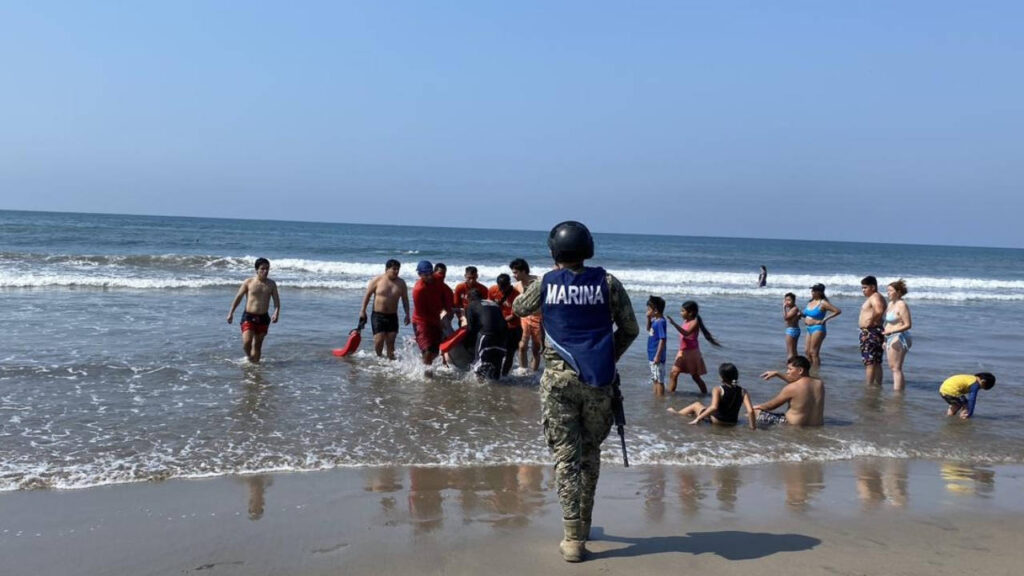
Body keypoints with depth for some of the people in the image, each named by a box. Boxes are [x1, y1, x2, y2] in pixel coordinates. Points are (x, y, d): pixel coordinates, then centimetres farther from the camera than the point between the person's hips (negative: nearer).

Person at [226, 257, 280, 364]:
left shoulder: (271, 284, 4)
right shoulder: (248, 282, -2)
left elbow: (276, 300, 4)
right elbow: (238, 297, 5)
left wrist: (276, 313, -15)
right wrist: (231, 313, 5)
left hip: (263, 318, 2)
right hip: (248, 316, -2)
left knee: (258, 344, 8)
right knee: (247, 341, -17)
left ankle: (255, 362, 24)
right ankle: (249, 357, 12)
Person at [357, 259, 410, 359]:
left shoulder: (401, 283, 4)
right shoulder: (377, 280, -4)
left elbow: (405, 299, 10)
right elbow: (367, 295, 2)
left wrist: (407, 314, 3)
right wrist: (363, 311, 0)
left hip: (392, 316, 2)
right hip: (378, 315, -2)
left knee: (391, 341, 0)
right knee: (379, 339, -8)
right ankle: (379, 357, 15)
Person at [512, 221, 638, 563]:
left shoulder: (546, 283, 0)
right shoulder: (608, 283, -1)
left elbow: (518, 309, 20)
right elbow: (630, 330, 3)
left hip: (559, 379, -1)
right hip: (598, 379, 1)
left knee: (566, 456, 2)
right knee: (590, 452, 16)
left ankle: (573, 538, -1)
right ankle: (583, 524, 29)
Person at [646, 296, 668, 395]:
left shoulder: (661, 322, -20)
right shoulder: (655, 320, 8)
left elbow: (663, 340, -23)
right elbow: (649, 329, 27)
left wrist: (658, 355, -22)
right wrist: (649, 318, 10)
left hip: (657, 356, -10)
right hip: (652, 356, 10)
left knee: (659, 380, -2)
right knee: (655, 379, 19)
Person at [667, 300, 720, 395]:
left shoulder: (694, 322, -16)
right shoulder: (685, 321, 8)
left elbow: (686, 333, -33)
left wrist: (674, 324, -41)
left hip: (692, 352, -7)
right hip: (682, 352, 7)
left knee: (695, 376, 2)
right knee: (673, 373, 2)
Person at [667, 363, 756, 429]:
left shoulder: (718, 390, -21)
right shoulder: (743, 392, -11)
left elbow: (714, 407, -34)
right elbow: (750, 411, -20)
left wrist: (698, 418, -28)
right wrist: (753, 427, -10)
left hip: (715, 421, -4)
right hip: (732, 423, 4)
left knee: (696, 405, 25)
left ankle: (676, 413, 48)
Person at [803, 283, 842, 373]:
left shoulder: (823, 303, -11)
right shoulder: (810, 302, 12)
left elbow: (838, 311, -17)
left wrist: (824, 319, -15)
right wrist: (805, 319, 10)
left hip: (818, 329, -8)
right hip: (809, 329, 8)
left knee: (814, 352, -9)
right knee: (807, 351, 9)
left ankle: (816, 373, -4)